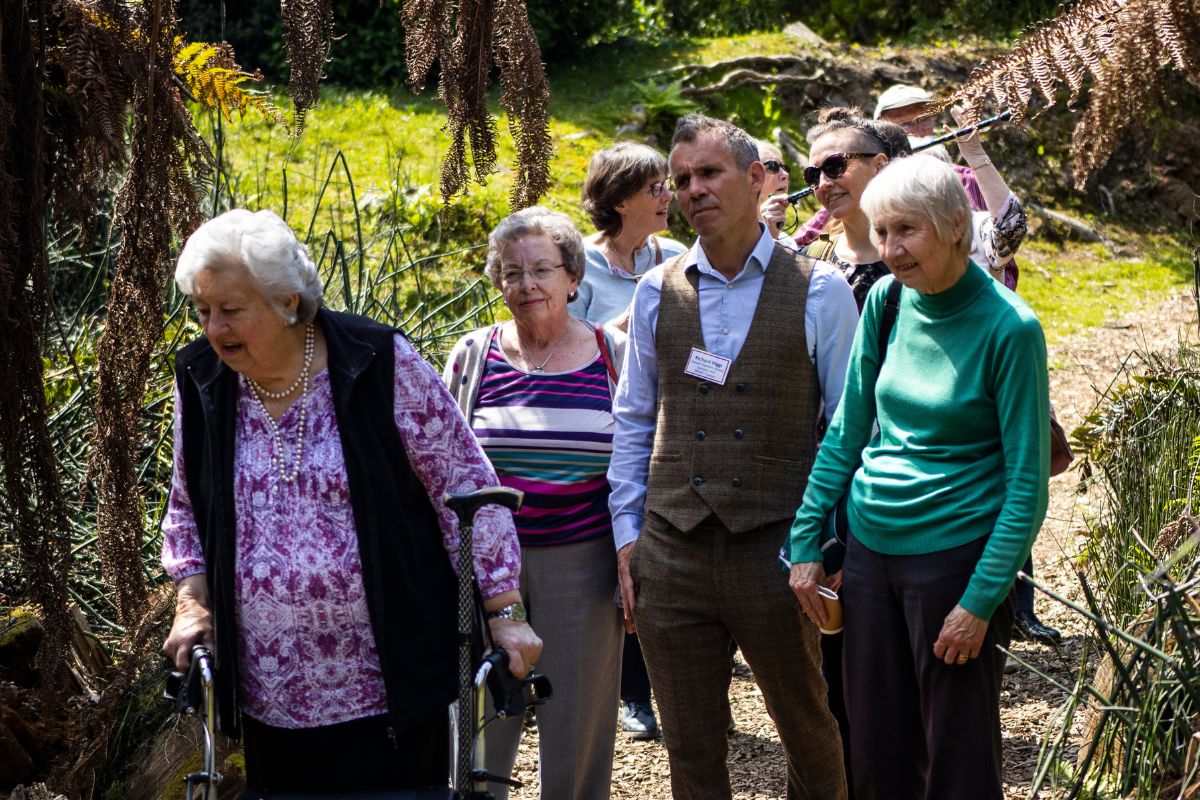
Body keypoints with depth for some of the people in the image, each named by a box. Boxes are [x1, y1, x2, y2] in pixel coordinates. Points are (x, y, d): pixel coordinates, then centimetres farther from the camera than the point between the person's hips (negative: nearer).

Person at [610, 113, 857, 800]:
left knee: (809, 730, 11)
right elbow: (634, 422, 13)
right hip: (671, 554, 3)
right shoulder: (656, 292, 7)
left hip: (776, 551, -3)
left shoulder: (819, 291, -2)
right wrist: (627, 534, 8)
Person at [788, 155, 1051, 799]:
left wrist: (981, 601, -17)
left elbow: (1027, 484, -13)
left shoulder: (1008, 328, -13)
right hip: (870, 550, 5)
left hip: (955, 556, -5)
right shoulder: (885, 301, 2)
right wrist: (805, 543, 6)